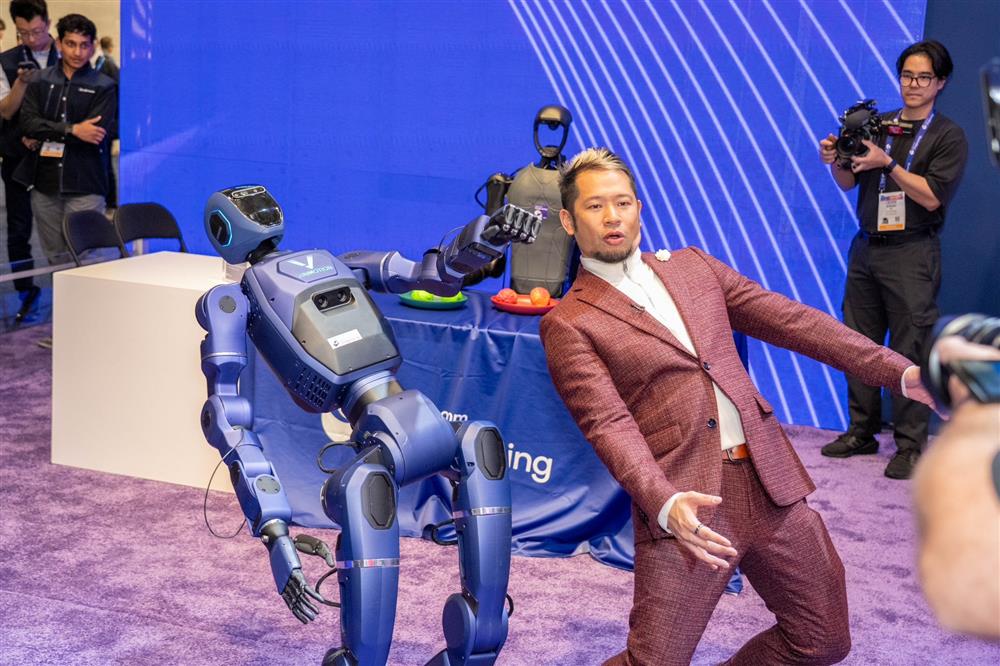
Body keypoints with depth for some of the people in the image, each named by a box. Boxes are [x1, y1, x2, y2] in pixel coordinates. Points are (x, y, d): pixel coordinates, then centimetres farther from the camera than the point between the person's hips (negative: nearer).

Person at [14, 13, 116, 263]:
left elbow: (97, 134, -11)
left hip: (84, 186, -3)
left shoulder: (104, 87, 2)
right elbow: (28, 122, -3)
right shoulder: (40, 81, 12)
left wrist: (45, 135, -7)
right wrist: (72, 130, -15)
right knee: (54, 259, 9)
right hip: (45, 185, 3)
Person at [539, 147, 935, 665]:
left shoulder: (692, 266, 15)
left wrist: (899, 371, 2)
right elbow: (608, 425, -13)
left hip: (772, 484, 6)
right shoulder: (569, 325, -2)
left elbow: (789, 319, 10)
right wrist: (663, 502, -31)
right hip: (685, 506, -5)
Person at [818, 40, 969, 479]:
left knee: (909, 353, -5)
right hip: (866, 247, 5)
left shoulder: (948, 137, -1)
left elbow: (933, 197, -11)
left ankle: (910, 446, 2)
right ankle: (862, 432, 20)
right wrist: (835, 161, -10)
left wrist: (888, 164, -20)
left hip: (910, 256, -5)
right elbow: (848, 183, 10)